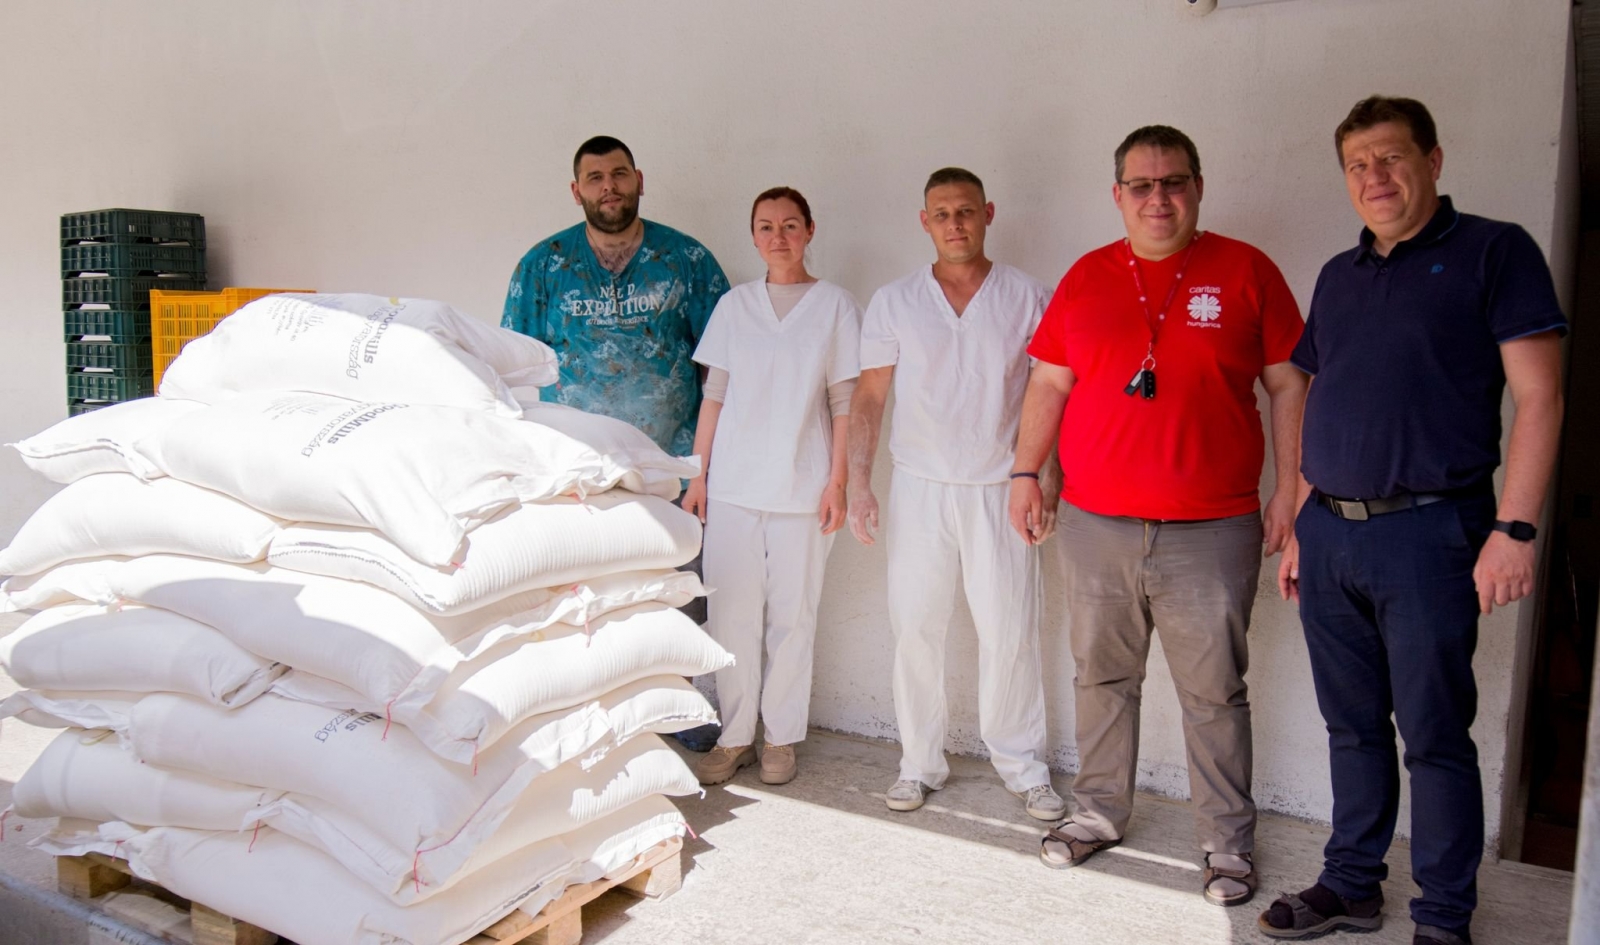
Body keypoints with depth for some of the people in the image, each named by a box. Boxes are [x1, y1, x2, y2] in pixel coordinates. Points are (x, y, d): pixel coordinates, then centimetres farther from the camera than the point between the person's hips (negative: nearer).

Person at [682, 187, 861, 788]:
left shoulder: (835, 305, 3)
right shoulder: (734, 305, 10)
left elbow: (845, 401, 1)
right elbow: (714, 396, 10)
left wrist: (838, 479, -6)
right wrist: (698, 475, 5)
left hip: (802, 486, -2)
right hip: (733, 484, 2)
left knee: (792, 614, 3)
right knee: (731, 613, 4)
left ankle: (781, 738, 18)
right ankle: (734, 736, 18)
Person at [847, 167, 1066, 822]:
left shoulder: (1027, 298, 4)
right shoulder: (894, 302, 6)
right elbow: (868, 397, 6)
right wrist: (857, 480, -2)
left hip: (1000, 489, -1)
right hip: (919, 487, 1)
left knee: (1010, 631, 2)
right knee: (915, 628, 4)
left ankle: (1021, 765, 19)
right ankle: (919, 763, 20)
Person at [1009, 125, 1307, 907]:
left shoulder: (1246, 271, 1)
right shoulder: (1086, 277, 8)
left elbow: (1288, 386, 2)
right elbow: (1049, 383, 12)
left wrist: (1288, 492, -2)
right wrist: (1026, 472, 6)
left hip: (1212, 531, -2)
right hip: (1095, 524, 3)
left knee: (1214, 691, 6)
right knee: (1101, 677, 13)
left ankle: (1227, 842, 21)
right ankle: (1098, 812, 30)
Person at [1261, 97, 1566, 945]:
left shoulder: (1494, 253, -1)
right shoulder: (1339, 276, 16)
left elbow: (1538, 399, -8)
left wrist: (1514, 527, -15)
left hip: (1427, 532, -5)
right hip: (1328, 535, 6)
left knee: (1434, 734, 3)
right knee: (1353, 727, 14)